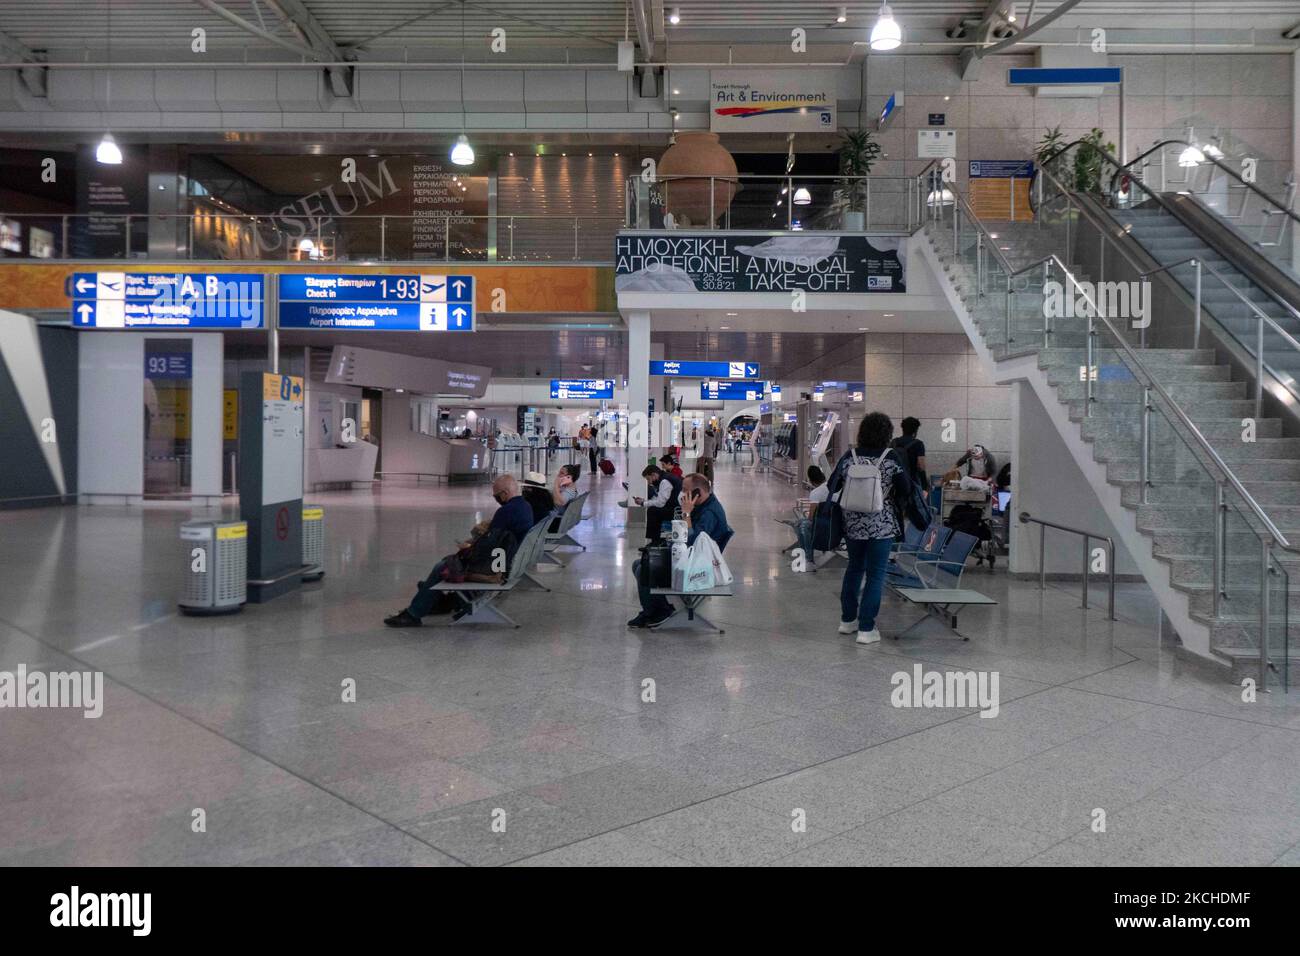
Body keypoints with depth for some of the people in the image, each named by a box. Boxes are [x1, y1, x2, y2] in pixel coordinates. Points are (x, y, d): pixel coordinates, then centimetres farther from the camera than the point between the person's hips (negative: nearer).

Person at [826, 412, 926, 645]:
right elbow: (906, 491, -6)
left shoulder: (849, 456, -2)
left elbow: (832, 486, 1)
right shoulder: (893, 457, -9)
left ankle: (847, 620, 29)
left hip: (853, 525, 4)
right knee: (876, 575, 4)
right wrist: (918, 519, 10)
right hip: (882, 526, -3)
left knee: (854, 568, 20)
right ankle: (866, 629, 5)